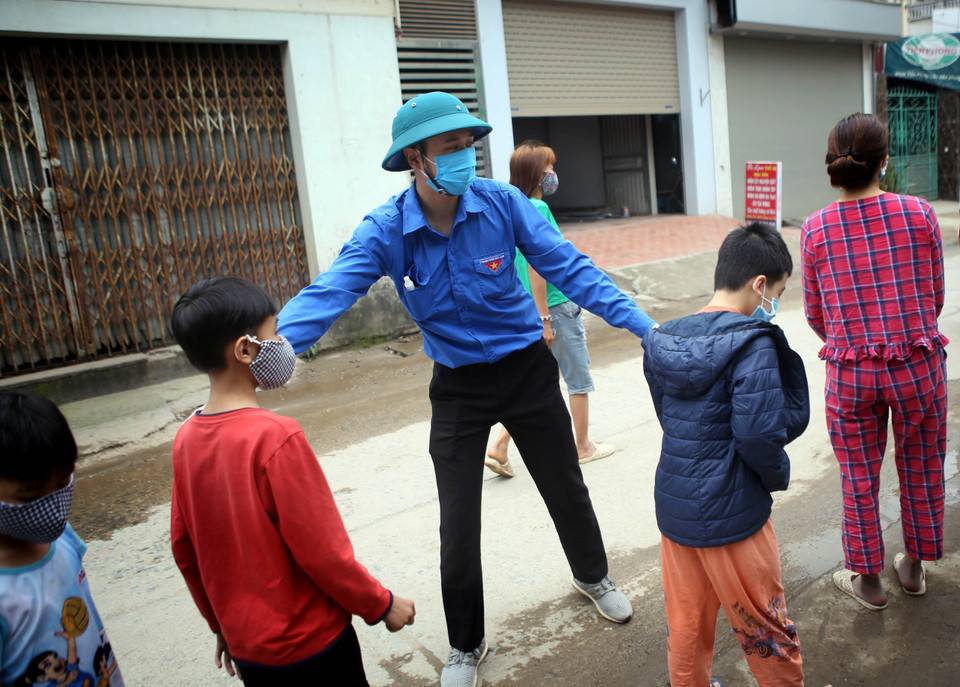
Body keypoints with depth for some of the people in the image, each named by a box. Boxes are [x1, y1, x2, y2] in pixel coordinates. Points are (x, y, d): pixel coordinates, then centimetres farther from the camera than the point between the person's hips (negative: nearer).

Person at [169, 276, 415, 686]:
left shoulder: (186, 439, -5)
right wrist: (382, 606, -6)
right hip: (308, 644, -6)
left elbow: (184, 548, 5)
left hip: (245, 646, 6)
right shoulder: (275, 436, -25)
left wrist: (222, 623, 18)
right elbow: (321, 551, -21)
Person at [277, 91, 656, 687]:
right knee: (459, 524, 5)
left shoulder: (503, 202, -16)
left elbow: (570, 269, -14)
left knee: (566, 487, 18)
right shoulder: (385, 232, -16)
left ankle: (593, 576, 51)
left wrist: (643, 324, -19)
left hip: (528, 369, 1)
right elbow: (327, 295, -26)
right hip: (458, 386, 0)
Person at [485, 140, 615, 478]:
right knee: (579, 379, 10)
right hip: (557, 306, -8)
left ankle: (499, 448, 8)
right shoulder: (537, 209, -18)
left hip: (530, 308, 9)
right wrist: (544, 318, -21)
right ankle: (583, 447, 25)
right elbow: (535, 266, -23)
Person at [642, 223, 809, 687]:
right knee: (763, 626, 16)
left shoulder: (664, 340, 1)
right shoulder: (753, 344, -19)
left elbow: (671, 418, 6)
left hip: (673, 506, 6)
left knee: (685, 620, 22)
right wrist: (778, 475, -5)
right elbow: (761, 433, -25)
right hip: (730, 517, -6)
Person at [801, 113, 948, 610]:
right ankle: (914, 567, 41)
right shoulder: (919, 214, -7)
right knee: (921, 471, 22)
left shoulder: (815, 229, -7)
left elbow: (815, 313, 2)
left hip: (850, 373, 0)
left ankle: (867, 579, 33)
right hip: (918, 365, 1)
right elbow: (934, 298, 3)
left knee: (858, 480, 15)